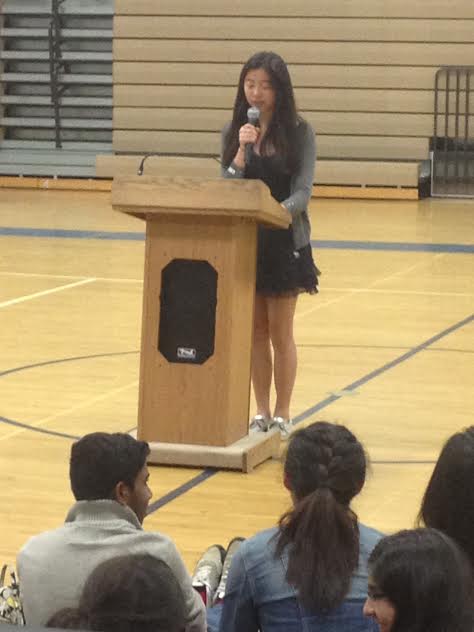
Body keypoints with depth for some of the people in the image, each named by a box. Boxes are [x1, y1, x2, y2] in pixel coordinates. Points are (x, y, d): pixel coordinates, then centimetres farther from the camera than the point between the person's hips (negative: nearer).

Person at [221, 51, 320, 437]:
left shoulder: (299, 132, -5)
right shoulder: (233, 132, 3)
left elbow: (302, 192, -11)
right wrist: (241, 152, -17)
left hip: (284, 241, -3)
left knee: (280, 331, 4)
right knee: (254, 330, 9)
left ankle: (282, 415, 13)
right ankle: (261, 412, 19)